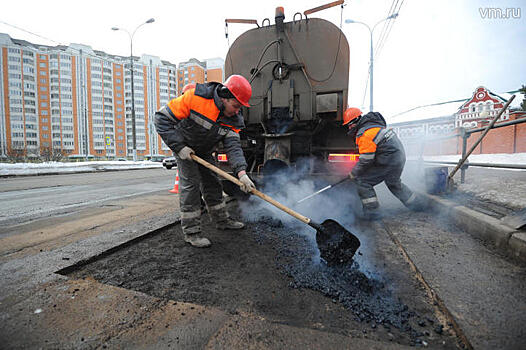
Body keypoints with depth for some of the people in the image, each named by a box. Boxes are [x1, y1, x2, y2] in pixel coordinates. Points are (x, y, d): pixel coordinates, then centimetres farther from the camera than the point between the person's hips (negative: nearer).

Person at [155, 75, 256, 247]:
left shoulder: (232, 119, -14)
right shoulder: (195, 97, -29)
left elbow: (233, 146, -23)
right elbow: (162, 118, -24)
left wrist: (241, 172, -39)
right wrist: (179, 146, -27)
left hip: (204, 151, 5)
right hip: (183, 146, -5)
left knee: (212, 183, 10)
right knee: (191, 183, -11)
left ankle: (222, 220, 26)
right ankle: (191, 231, 0)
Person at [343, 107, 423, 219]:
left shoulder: (364, 134, -21)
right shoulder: (372, 125, 12)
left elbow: (366, 159, -21)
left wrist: (353, 173, -8)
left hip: (389, 161, -10)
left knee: (363, 181, -7)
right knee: (394, 184, 30)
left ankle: (371, 212, -1)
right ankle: (415, 205, 47)